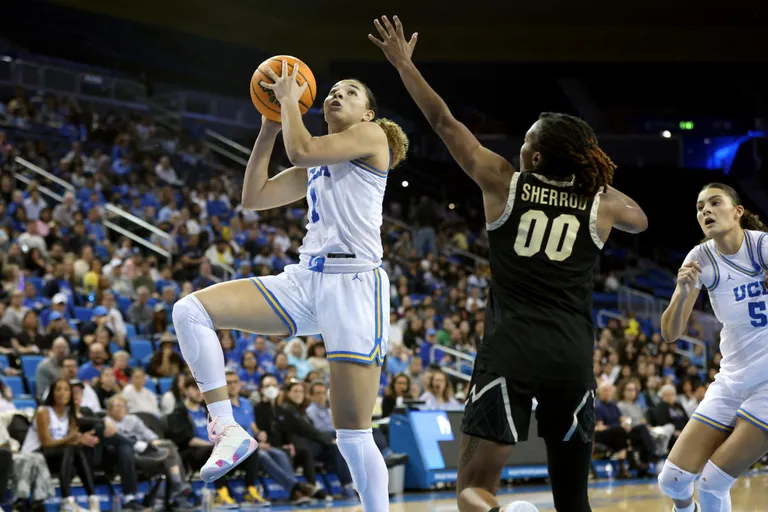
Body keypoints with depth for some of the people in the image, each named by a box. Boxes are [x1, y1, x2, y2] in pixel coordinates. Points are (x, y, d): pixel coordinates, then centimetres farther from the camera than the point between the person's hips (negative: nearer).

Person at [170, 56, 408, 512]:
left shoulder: (372, 136, 2)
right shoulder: (316, 166, 24)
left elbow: (300, 150, -12)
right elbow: (254, 196, 23)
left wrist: (290, 100, 4)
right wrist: (270, 127, 20)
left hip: (354, 283, -7)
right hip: (304, 281, 7)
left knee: (353, 434, -9)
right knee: (191, 310, -13)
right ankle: (227, 428, -11)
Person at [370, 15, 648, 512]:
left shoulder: (505, 184, 4)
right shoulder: (601, 204, 9)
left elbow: (444, 122, 11)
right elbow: (641, 220, 33)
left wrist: (404, 63, 21)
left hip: (511, 351, -2)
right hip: (572, 356, 3)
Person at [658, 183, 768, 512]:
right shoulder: (701, 258, -2)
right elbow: (671, 334, -3)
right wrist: (683, 292, -21)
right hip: (731, 382, 5)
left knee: (712, 483, -14)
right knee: (673, 480, 1)